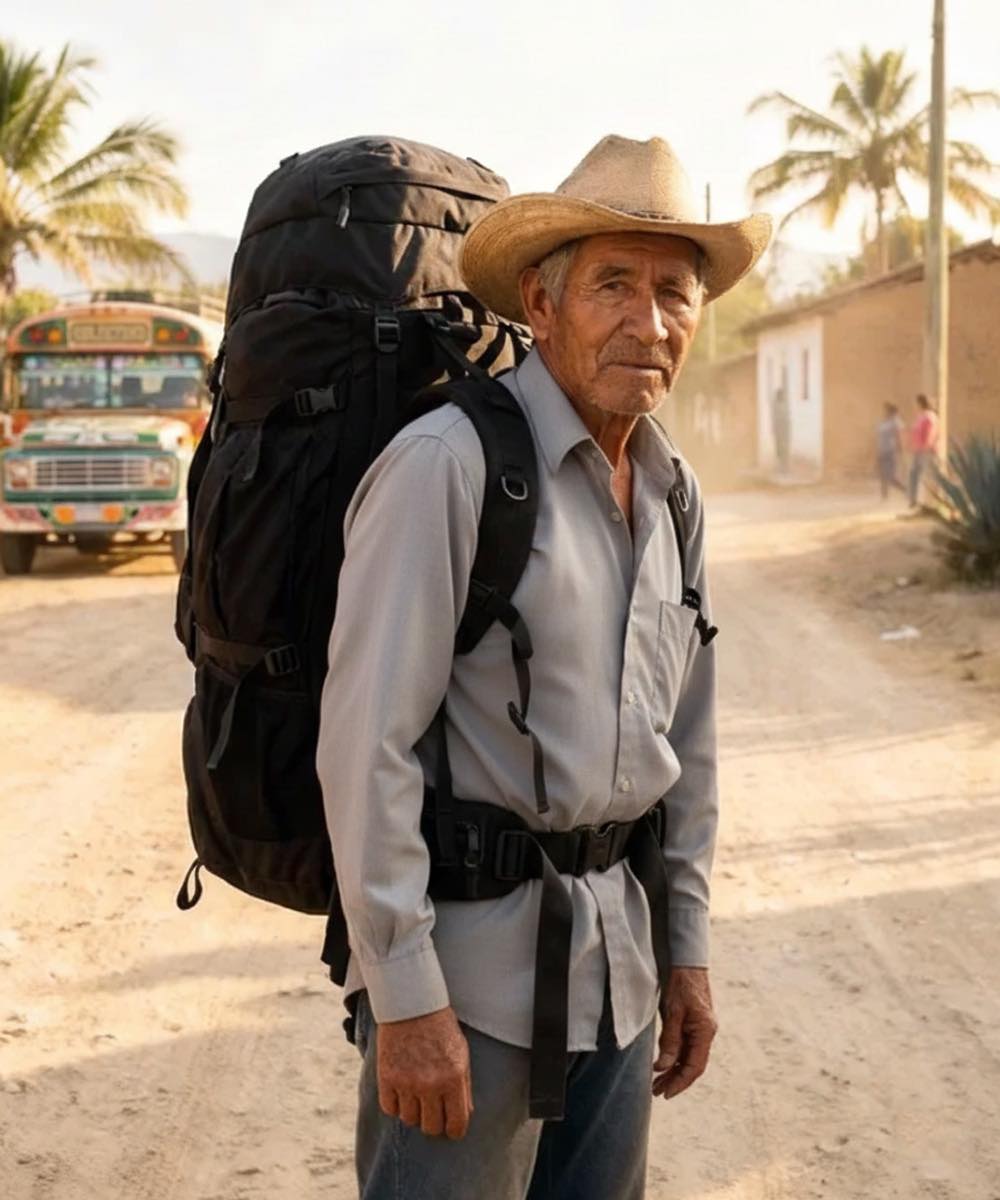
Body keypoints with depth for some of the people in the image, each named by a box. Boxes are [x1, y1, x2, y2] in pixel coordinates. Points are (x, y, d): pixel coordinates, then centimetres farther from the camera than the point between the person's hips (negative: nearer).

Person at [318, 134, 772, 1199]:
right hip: (471, 963, -7)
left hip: (616, 956, 7)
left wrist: (685, 949, 15)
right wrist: (405, 996, -18)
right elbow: (366, 741, -18)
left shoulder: (672, 492, 8)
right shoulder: (448, 465, -15)